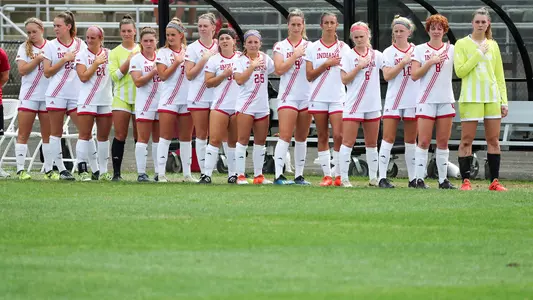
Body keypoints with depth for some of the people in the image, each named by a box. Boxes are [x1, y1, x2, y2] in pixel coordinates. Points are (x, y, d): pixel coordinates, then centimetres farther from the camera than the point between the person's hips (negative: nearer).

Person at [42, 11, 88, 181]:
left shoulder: (81, 45, 7)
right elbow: (47, 72, -2)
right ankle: (61, 169, 8)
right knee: (56, 132, 2)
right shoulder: (51, 46, 4)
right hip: (56, 94, -1)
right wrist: (64, 59, -10)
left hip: (77, 94, 1)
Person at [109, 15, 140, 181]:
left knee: (139, 136, 2)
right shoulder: (115, 52, 4)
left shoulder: (142, 50, 9)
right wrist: (128, 62, -12)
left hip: (140, 97, 1)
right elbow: (114, 75, -4)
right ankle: (116, 172, -4)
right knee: (120, 136, -5)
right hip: (121, 97, -1)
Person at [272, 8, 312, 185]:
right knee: (285, 136, -12)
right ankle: (278, 175, -16)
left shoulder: (309, 46, 9)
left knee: (302, 138, 7)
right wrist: (295, 55, -11)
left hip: (306, 96, 3)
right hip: (288, 96, -3)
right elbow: (279, 69, -9)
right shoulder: (280, 46, 4)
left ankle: (299, 175, 12)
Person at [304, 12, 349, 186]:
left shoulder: (344, 48, 6)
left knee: (338, 136, -12)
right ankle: (327, 175, 6)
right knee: (322, 137, 3)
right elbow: (309, 75, 0)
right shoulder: (312, 48, 7)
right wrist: (326, 64, -9)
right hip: (318, 98, 1)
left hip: (338, 97, -1)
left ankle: (339, 174, -3)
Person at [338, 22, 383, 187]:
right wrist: (360, 66, -15)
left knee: (372, 143, 11)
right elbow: (344, 79, -8)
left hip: (373, 105, 4)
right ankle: (343, 178, -4)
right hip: (353, 105, -4)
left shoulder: (376, 55, 7)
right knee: (348, 142, -6)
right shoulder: (348, 56, -1)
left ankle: (373, 177, 19)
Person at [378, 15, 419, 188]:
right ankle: (382, 177, -7)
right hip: (393, 101, -2)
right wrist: (403, 63, -14)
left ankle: (413, 178, 11)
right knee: (388, 139, -6)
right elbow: (387, 75, -9)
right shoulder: (389, 52, 3)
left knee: (411, 141, 7)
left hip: (413, 101, 2)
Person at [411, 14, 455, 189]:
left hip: (446, 100, 2)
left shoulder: (451, 49, 9)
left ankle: (443, 179, 7)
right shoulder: (420, 50, 4)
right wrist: (430, 62, -13)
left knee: (443, 142, 4)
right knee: (424, 141, -6)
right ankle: (420, 178, -3)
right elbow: (414, 75, -4)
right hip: (426, 100, -2)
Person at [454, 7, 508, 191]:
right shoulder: (462, 44, 0)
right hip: (471, 98, -4)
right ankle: (465, 181, -2)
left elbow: (499, 76, 13)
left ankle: (494, 181, 8)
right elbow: (460, 71, -9)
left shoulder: (492, 45, 11)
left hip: (492, 97, 4)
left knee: (493, 140, 4)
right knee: (467, 140, -4)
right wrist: (478, 55, -11)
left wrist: (504, 100, 8)